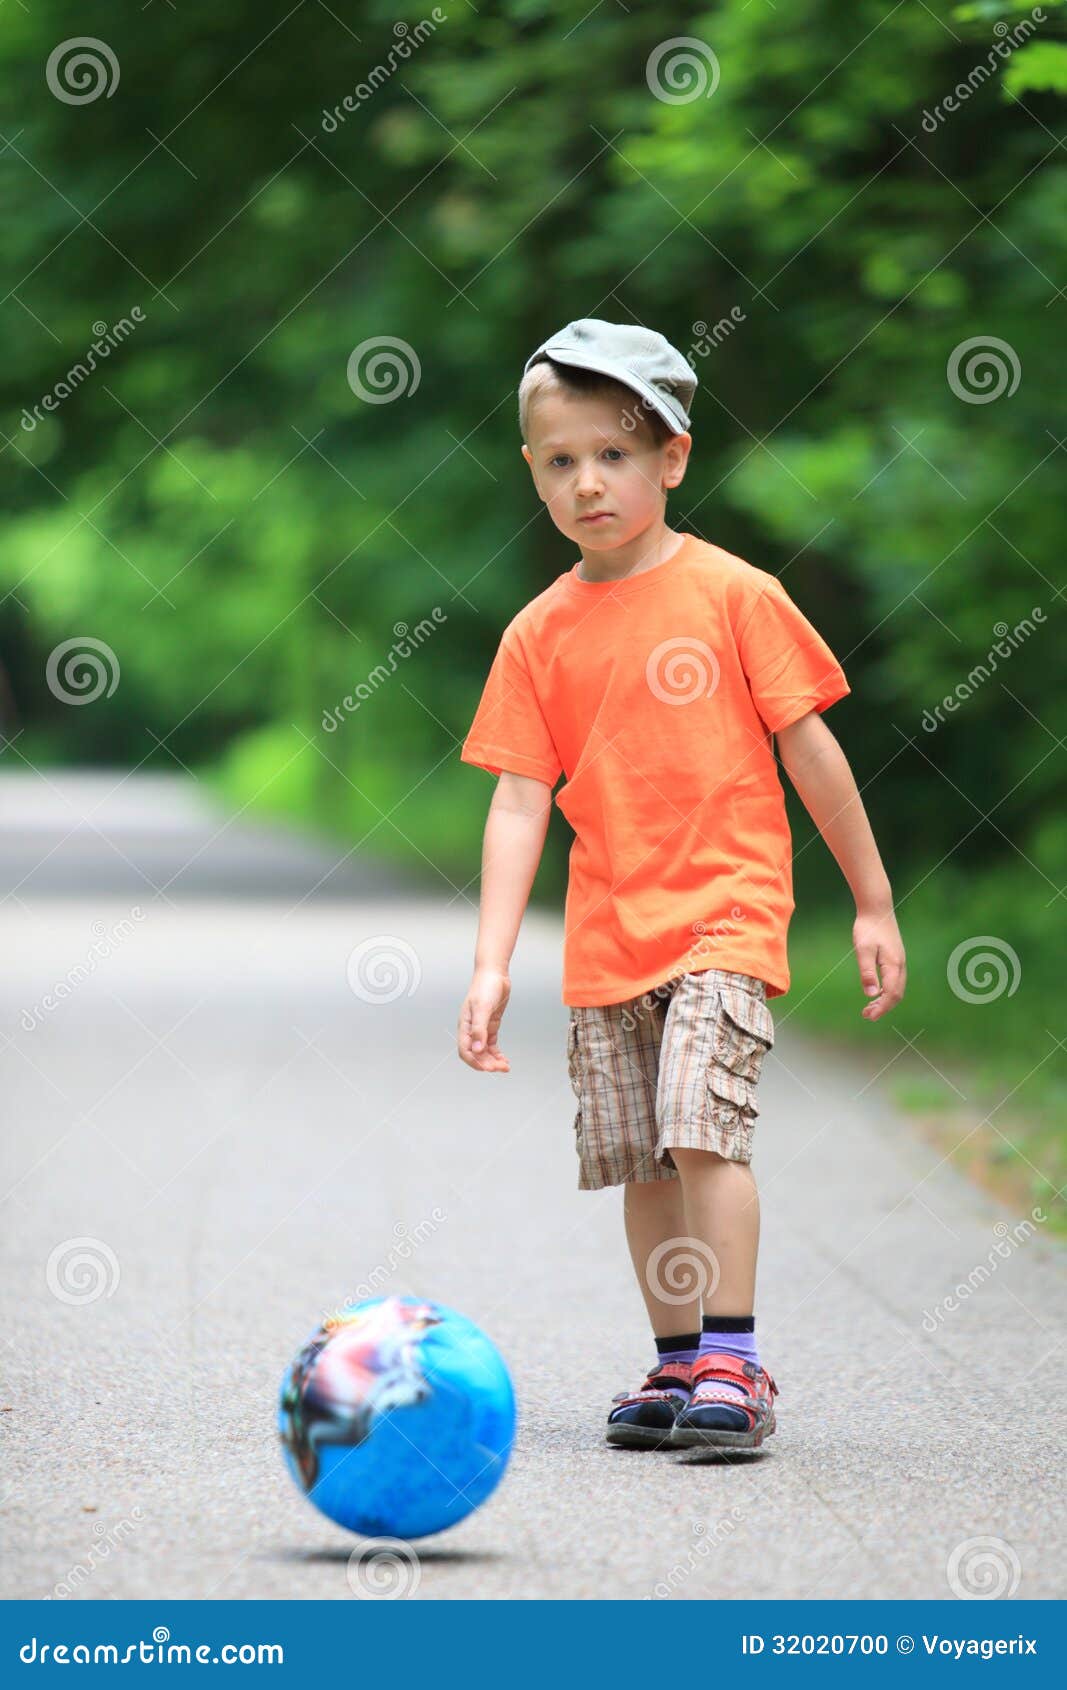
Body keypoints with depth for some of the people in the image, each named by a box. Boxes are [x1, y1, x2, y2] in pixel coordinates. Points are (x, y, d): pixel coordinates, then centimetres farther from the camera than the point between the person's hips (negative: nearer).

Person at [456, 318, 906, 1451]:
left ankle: (734, 1364, -13)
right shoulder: (539, 634, 4)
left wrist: (873, 903, 4)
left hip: (726, 911, -4)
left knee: (704, 1125, -18)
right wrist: (491, 964, -5)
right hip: (606, 934, 4)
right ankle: (677, 1363, 18)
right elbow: (519, 802, 2)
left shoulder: (732, 594, -4)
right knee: (639, 1157, 8)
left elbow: (808, 750, 1)